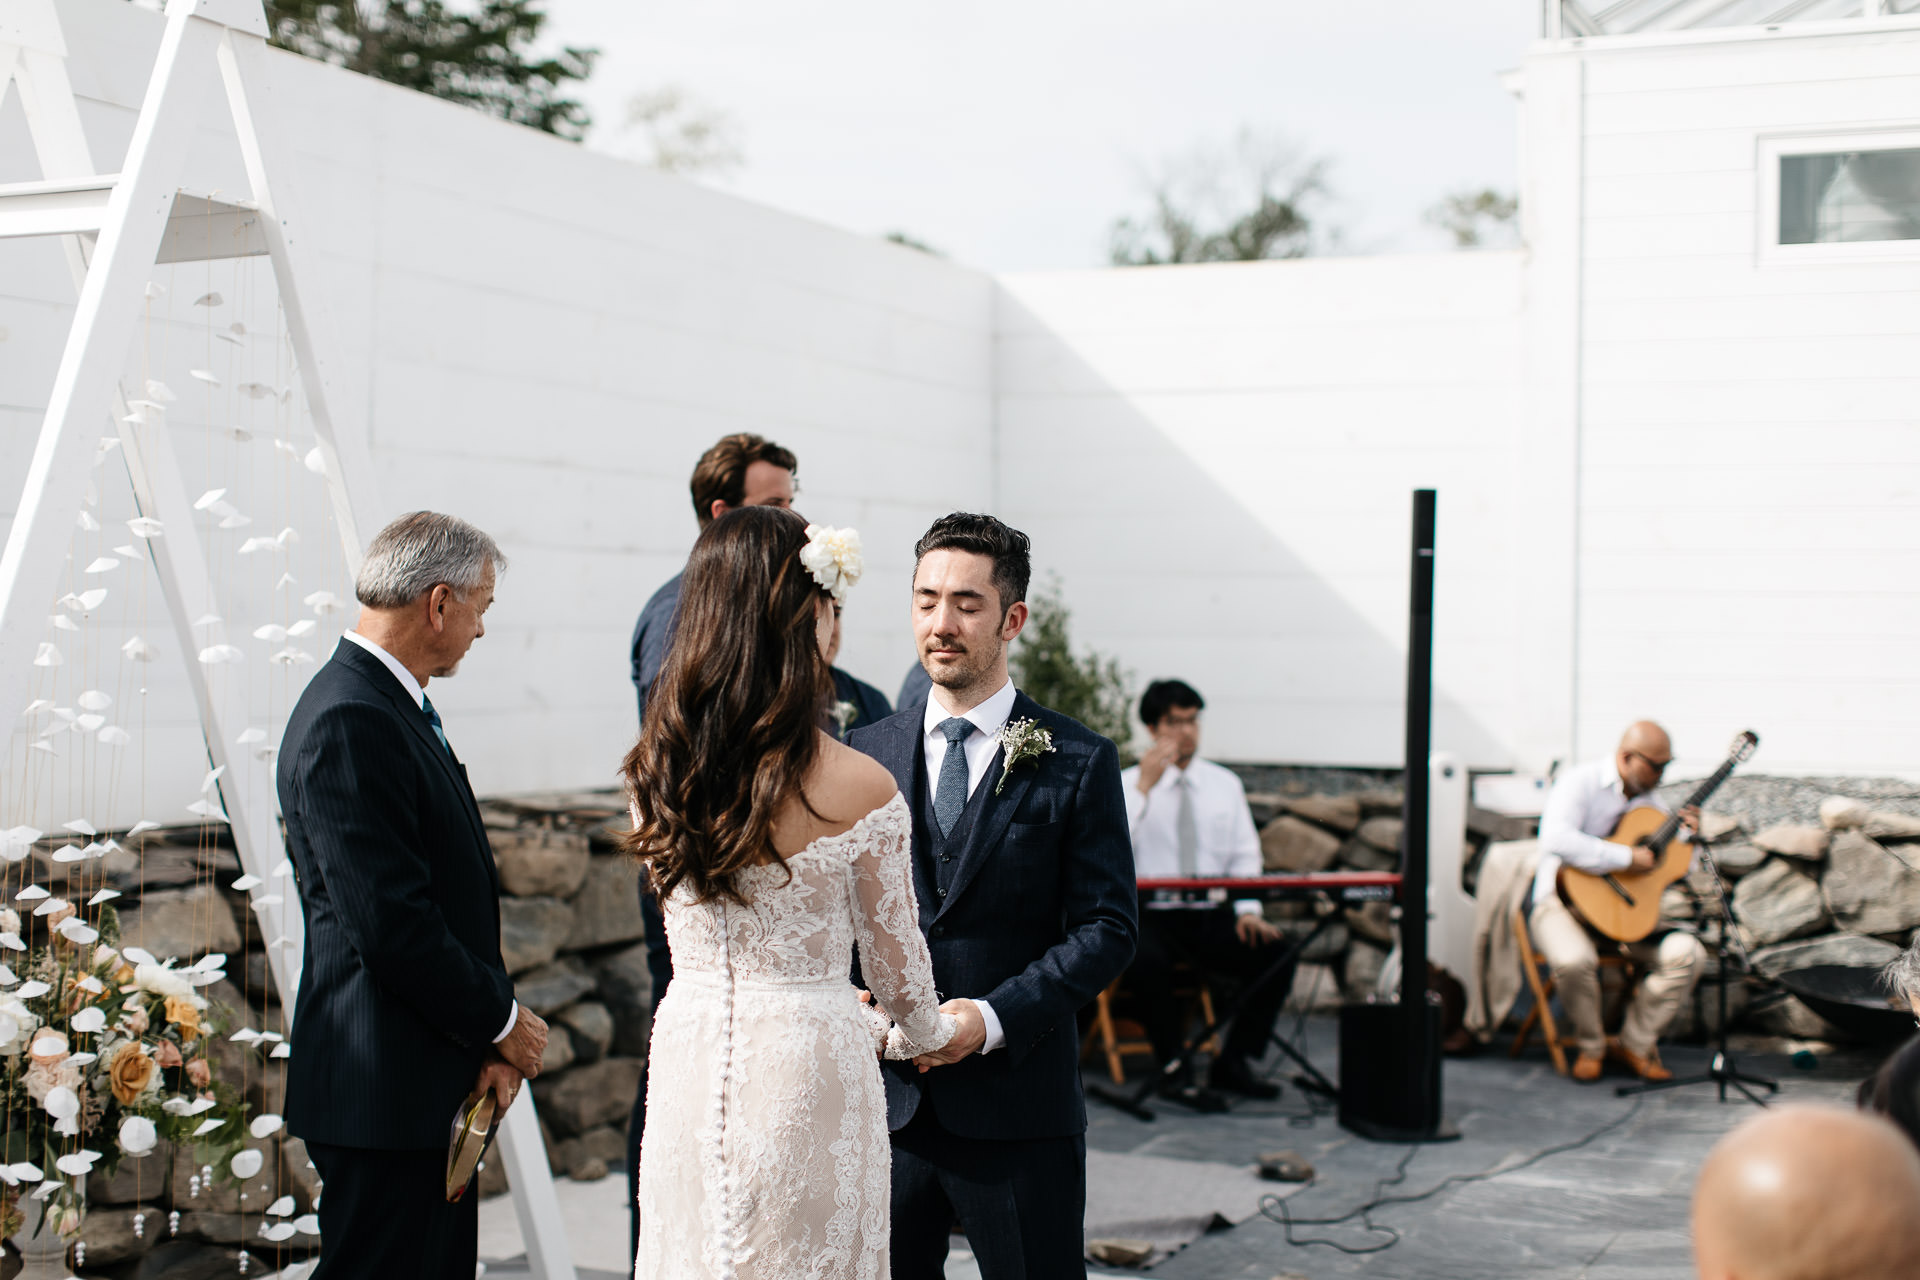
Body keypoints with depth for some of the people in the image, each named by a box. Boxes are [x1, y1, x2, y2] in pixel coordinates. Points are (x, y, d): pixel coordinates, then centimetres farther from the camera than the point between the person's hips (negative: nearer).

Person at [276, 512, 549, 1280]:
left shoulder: (393, 706, 13)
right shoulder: (350, 723, -19)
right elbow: (390, 923, -23)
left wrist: (493, 1030, 2)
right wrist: (500, 1022, -10)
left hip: (434, 1084, 10)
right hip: (383, 1092, -10)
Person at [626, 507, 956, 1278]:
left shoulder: (653, 771, -2)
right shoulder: (859, 788, -16)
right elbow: (896, 961, -4)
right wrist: (918, 1035, 19)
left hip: (690, 1062, 5)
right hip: (807, 1072, -4)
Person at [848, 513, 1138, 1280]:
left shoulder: (1077, 763, -3)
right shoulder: (868, 753, 8)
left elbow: (1107, 927, -6)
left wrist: (994, 1017, -16)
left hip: (1018, 1108, -3)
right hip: (885, 1095, 3)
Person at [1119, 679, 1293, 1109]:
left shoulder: (1224, 783, 13)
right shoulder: (1127, 784, 2)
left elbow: (1245, 855, 11)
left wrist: (1248, 911, -7)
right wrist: (1144, 786, -18)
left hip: (1213, 918, 4)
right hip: (1151, 916, -3)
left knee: (1277, 952, -22)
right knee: (1146, 960, -36)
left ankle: (1233, 1063, -7)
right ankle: (1175, 1071, -17)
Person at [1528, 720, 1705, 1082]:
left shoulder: (1652, 802, 12)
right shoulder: (1581, 783, -11)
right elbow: (1556, 840, -31)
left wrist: (1687, 838, -4)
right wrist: (1628, 857, -26)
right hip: (1564, 899, -6)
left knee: (1688, 953, -17)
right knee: (1574, 960, -38)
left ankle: (1634, 1044, -2)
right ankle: (1591, 1046, -8)